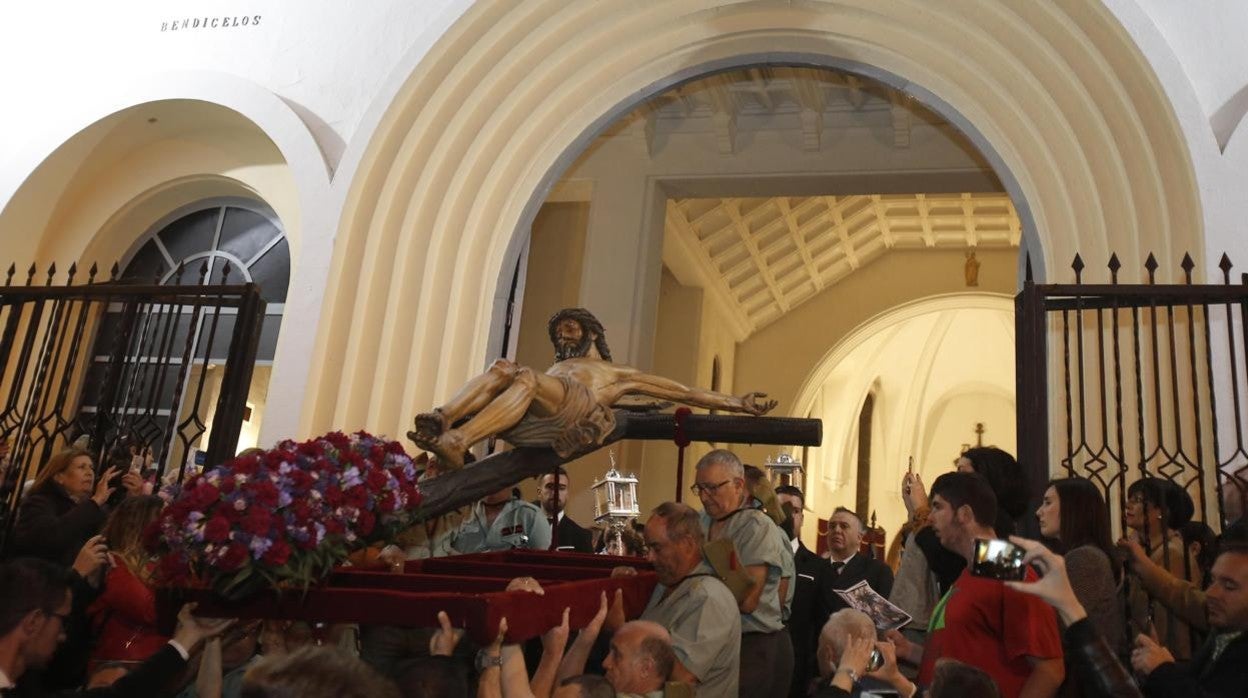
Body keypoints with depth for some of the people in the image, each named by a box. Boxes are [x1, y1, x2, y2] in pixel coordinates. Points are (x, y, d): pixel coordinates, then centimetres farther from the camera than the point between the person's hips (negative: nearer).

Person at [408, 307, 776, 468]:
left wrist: (737, 403, 21)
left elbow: (686, 393, 28)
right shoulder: (554, 370, 43)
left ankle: (456, 441, -52)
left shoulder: (619, 374, 32)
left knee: (527, 377, -32)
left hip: (579, 409, -4)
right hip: (536, 419, 4)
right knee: (502, 369, -25)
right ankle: (443, 419, -48)